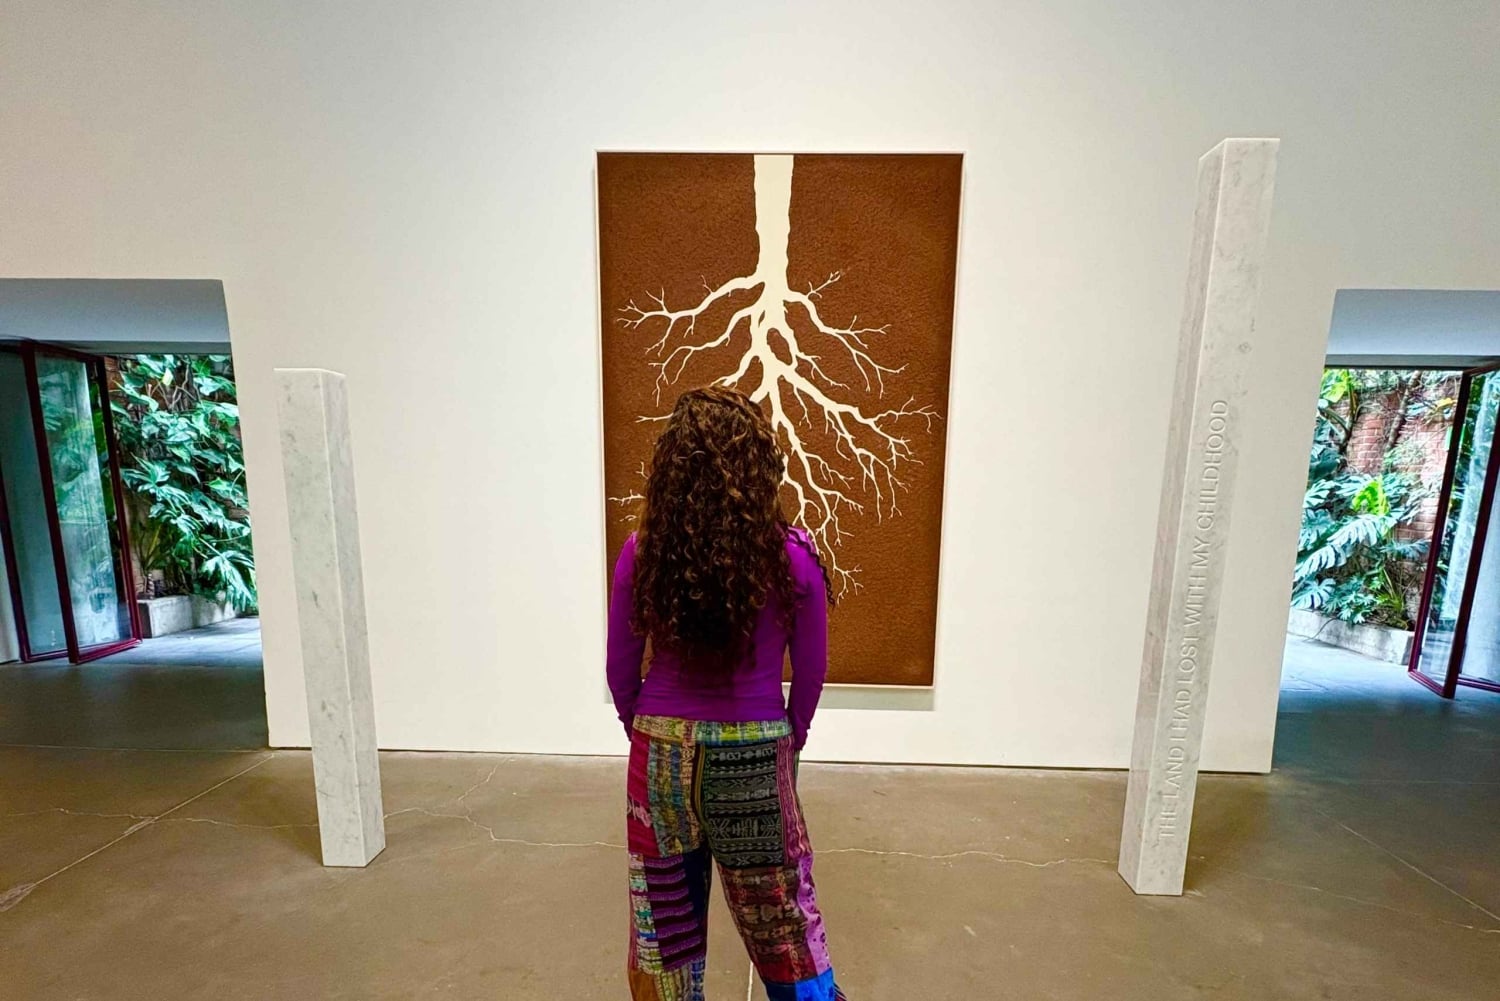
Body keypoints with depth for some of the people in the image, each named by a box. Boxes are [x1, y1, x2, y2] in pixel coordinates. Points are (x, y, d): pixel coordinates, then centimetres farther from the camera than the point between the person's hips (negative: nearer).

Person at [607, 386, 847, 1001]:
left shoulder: (641, 553, -13)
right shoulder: (794, 558, -16)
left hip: (661, 755, 2)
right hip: (755, 757, -1)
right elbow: (811, 673, -5)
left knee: (663, 915, 26)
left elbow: (621, 670, -3)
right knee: (780, 916, 24)